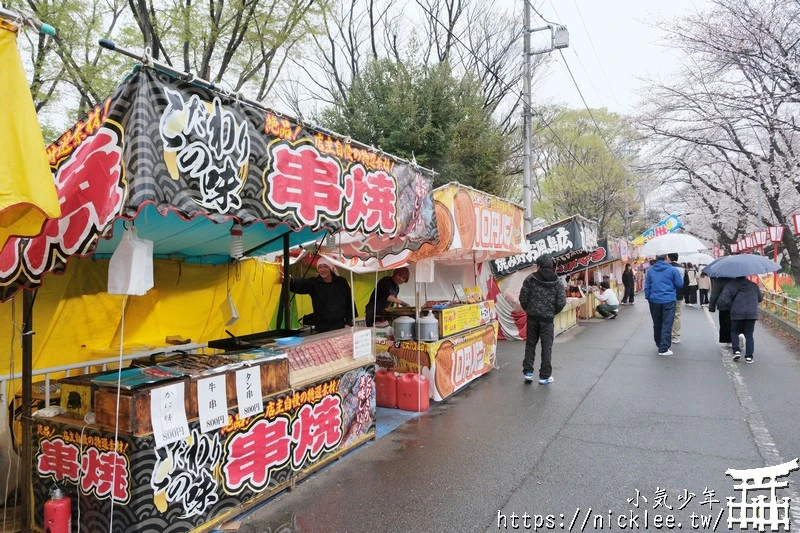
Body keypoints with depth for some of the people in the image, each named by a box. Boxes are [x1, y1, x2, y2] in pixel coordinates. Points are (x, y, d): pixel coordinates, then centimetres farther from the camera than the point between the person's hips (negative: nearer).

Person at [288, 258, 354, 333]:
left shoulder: (341, 282, 4)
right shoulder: (313, 283, 1)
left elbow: (349, 303, 8)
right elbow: (298, 285, -18)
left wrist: (348, 322, 2)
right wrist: (289, 280, -41)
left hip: (340, 326, 1)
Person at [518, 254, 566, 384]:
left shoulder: (530, 279, -5)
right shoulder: (556, 282, 0)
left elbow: (523, 297, -7)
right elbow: (561, 301, -4)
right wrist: (553, 312, 12)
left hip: (532, 317, 0)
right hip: (547, 318, 0)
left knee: (530, 344, 13)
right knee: (546, 347, 7)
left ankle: (528, 372, 14)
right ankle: (545, 376, 10)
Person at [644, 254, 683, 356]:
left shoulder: (650, 270, 6)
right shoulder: (672, 270, -4)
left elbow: (647, 286, 7)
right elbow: (680, 284, -1)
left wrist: (648, 297, 14)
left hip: (654, 301, 4)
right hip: (668, 301, -4)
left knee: (657, 324, 16)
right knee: (666, 325, -3)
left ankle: (659, 344, 28)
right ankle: (663, 349, -7)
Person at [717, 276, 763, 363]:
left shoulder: (730, 286, 2)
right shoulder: (754, 286, 14)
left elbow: (723, 301, -9)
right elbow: (760, 298, 26)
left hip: (737, 313, -2)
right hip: (751, 314, 2)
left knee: (734, 332, 16)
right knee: (749, 335, 8)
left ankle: (736, 351, 0)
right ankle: (749, 356, 2)